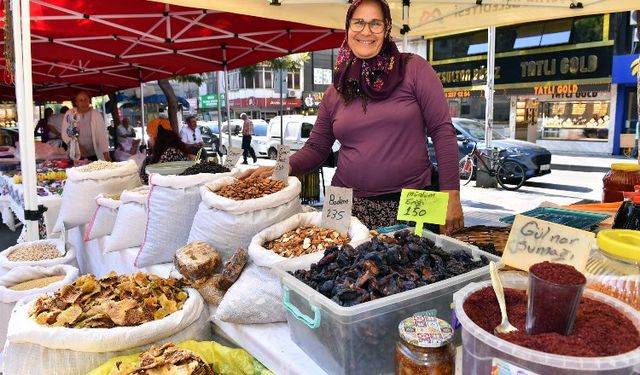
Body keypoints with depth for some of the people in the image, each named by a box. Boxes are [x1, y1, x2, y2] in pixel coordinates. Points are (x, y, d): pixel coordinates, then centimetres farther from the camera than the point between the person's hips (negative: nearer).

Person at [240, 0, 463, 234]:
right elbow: (316, 148, 11)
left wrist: (451, 195, -8)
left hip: (411, 203, -2)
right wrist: (285, 168, -9)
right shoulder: (336, 91, 8)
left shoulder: (414, 69, -1)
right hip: (350, 204, 2)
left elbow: (442, 131, -3)